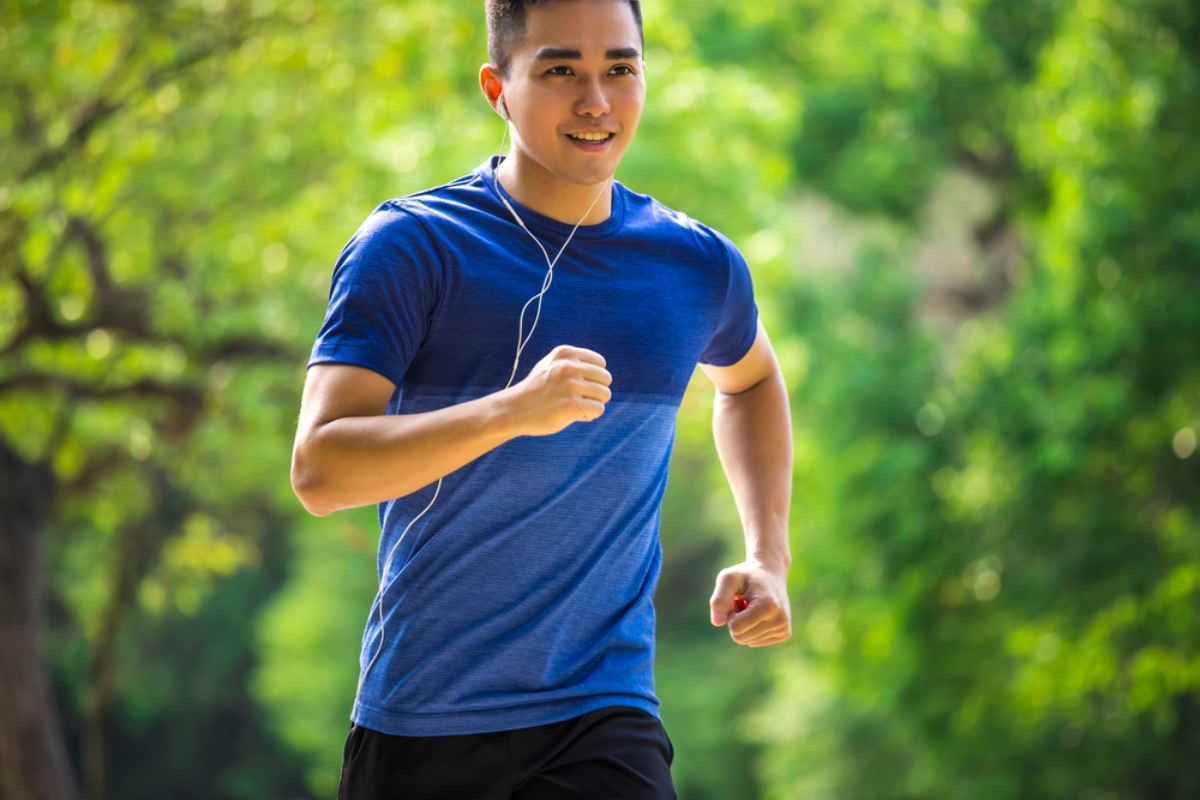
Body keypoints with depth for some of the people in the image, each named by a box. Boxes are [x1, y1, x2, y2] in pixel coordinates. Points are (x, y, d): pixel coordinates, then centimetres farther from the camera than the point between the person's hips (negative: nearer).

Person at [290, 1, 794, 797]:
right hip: (418, 725, -2)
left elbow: (751, 379, 29)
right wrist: (512, 410, -33)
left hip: (603, 722, 2)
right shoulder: (412, 245, -8)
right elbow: (319, 471, -19)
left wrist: (769, 557, 14)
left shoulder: (699, 266, 4)